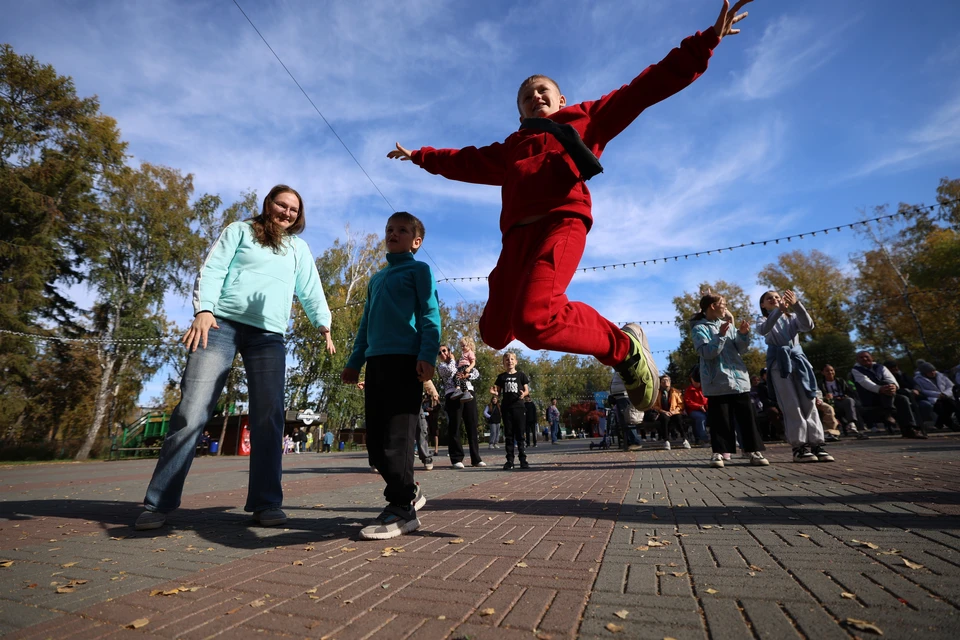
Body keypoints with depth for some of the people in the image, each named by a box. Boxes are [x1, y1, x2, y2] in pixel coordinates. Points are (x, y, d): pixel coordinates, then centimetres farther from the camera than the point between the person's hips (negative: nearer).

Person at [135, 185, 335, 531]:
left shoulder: (298, 248, 23)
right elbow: (212, 270, 5)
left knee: (269, 418, -5)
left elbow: (311, 291, 17)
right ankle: (158, 503, 5)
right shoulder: (240, 230, 16)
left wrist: (324, 325, 4)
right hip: (222, 323, -2)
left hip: (269, 335, 2)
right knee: (192, 411, -7)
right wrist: (203, 309, -11)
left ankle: (266, 502, 0)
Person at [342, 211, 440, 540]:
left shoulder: (419, 270, 7)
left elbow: (430, 315, -5)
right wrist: (355, 362, 19)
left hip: (406, 359, -7)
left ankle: (401, 508, 2)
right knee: (375, 440, 7)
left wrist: (427, 356, -18)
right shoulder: (375, 279, 26)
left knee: (396, 436, -9)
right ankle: (408, 491, 22)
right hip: (375, 361, 7)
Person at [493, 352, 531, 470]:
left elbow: (527, 390, 5)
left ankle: (523, 460, 7)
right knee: (508, 435, 4)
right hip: (506, 408, 1)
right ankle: (509, 461, 8)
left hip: (519, 407, -1)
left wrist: (524, 394, -17)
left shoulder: (521, 375, 4)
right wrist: (494, 392, -12)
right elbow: (499, 392, 11)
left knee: (519, 434, 1)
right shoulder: (501, 377, 8)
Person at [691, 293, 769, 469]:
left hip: (738, 377, 5)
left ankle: (753, 450, 13)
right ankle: (720, 452, 6)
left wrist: (743, 334, -3)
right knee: (720, 418, -1)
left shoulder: (727, 324, 15)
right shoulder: (700, 328, -3)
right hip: (717, 381, -5)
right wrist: (721, 335, -22)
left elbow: (741, 349, 13)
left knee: (746, 416, 6)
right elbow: (707, 352, -15)